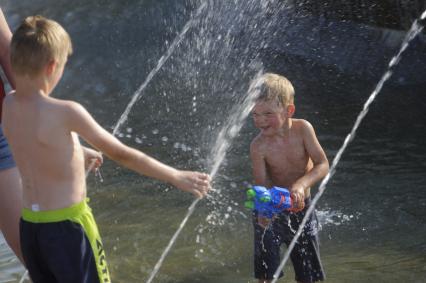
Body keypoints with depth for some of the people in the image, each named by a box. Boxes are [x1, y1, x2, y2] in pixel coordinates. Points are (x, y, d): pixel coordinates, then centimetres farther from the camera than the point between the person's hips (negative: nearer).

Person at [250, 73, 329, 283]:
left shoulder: (302, 129, -18)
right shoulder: (259, 146, -22)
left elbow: (323, 165, -19)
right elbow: (262, 185, -22)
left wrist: (301, 184, -38)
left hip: (301, 207, 2)